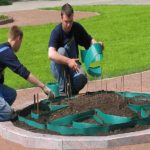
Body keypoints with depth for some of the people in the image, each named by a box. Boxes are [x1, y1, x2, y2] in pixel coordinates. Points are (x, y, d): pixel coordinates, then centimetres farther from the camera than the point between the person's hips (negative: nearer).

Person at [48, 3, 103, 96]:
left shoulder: (77, 28, -8)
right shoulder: (56, 32, -22)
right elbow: (51, 55, -37)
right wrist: (68, 61, -50)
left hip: (73, 64, 2)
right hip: (59, 67, -2)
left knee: (82, 78, -32)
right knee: (61, 51, -34)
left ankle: (72, 90, 7)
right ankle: (62, 90, -24)